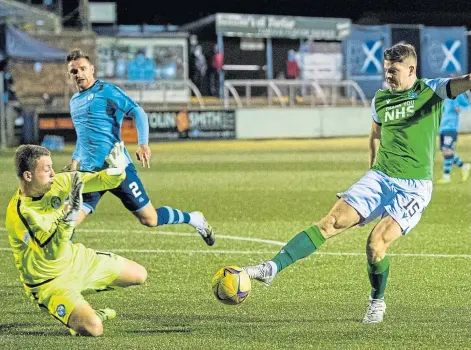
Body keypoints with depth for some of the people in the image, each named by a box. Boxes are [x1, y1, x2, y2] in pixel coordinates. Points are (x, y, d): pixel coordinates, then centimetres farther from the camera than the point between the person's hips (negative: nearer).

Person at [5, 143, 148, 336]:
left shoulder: (57, 183, -11)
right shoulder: (18, 214, -30)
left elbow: (98, 181, -5)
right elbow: (51, 253, -35)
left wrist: (116, 170, -27)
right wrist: (69, 217, -45)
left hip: (76, 259, 7)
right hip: (50, 282, -7)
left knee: (139, 274, 11)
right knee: (93, 328, -27)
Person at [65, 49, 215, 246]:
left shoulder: (106, 91, -3)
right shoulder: (74, 102, 17)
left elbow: (138, 113, -10)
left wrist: (143, 143, -24)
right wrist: (75, 160, 19)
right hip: (88, 171, 6)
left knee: (149, 219, 1)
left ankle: (194, 219, 24)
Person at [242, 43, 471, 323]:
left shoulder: (432, 91, -2)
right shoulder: (380, 100, 13)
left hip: (415, 187, -5)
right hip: (380, 178, 5)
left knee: (376, 242, -20)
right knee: (331, 222, -13)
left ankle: (377, 301, 7)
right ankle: (272, 268, -19)